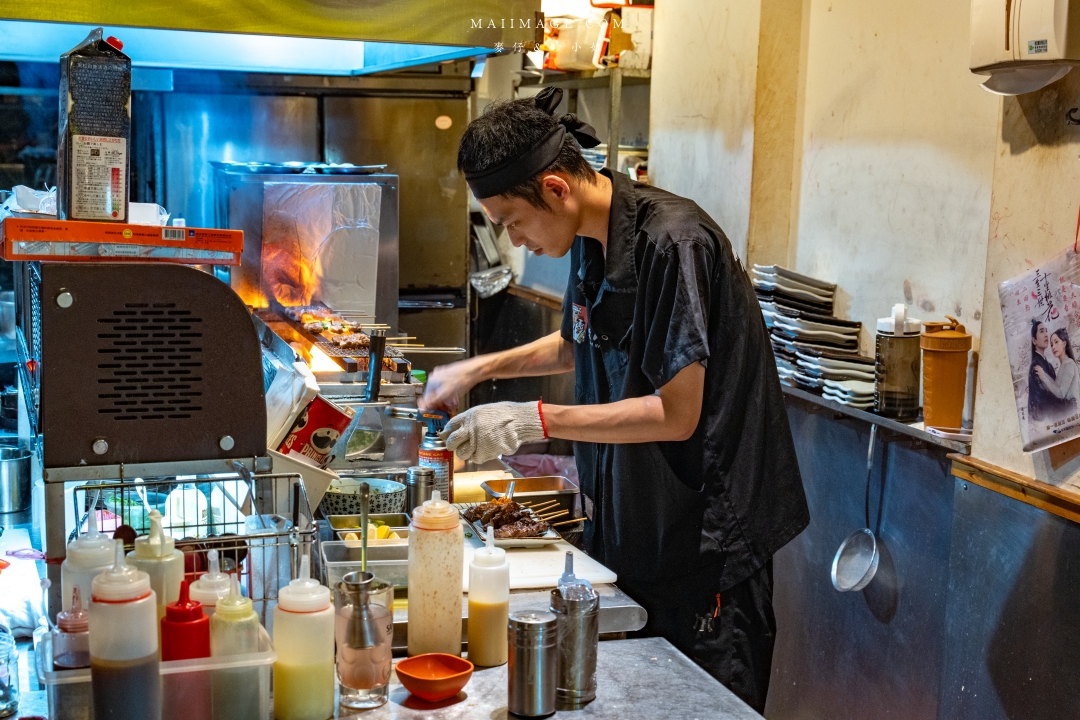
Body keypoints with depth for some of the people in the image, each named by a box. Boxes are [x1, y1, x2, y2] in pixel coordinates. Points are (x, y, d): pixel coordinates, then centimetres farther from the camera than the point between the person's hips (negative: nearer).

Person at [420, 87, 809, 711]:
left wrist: (534, 420, -22)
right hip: (630, 522, 8)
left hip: (706, 535, -8)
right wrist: (483, 368, 13)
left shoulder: (672, 243, -23)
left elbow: (676, 415, -24)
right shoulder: (591, 239, 5)